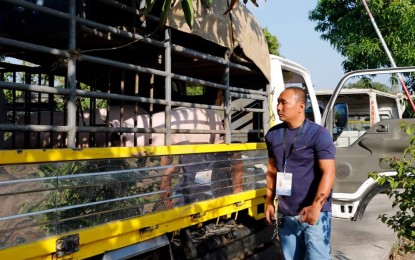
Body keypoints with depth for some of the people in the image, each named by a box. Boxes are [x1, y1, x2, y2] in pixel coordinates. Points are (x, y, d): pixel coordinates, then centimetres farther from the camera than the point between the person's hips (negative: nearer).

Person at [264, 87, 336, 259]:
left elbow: (329, 173, -17)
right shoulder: (273, 134, 7)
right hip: (285, 214, 5)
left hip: (315, 213, -5)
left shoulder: (319, 134, -10)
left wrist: (316, 206, -29)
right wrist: (269, 202, 13)